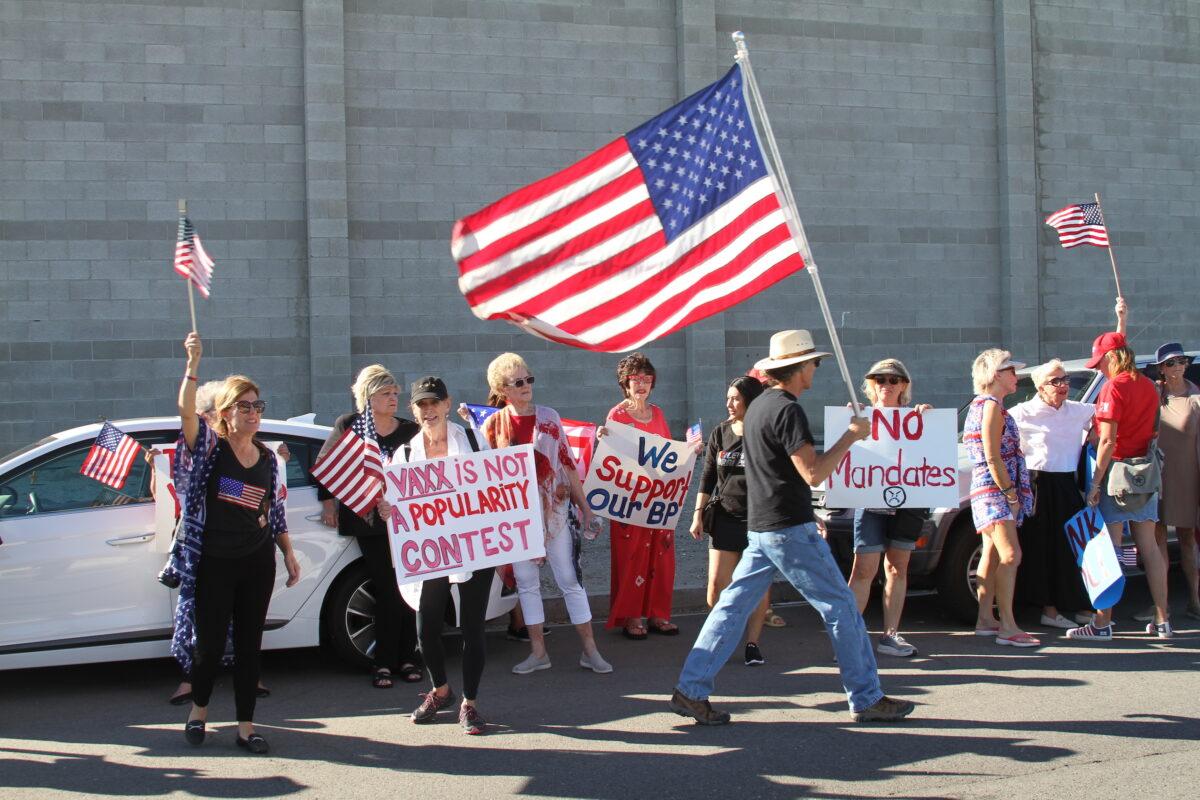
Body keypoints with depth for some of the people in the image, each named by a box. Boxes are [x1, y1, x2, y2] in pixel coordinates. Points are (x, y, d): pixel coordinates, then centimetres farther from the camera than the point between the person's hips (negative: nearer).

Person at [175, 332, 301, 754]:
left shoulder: (268, 458, 8)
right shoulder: (209, 446, -5)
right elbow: (186, 412, -24)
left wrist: (289, 553, 11)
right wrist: (193, 365, -35)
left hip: (258, 561, 4)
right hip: (213, 562, -4)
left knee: (250, 643, 7)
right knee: (210, 643, 2)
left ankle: (246, 725, 15)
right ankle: (199, 708, 29)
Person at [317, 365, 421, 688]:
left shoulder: (411, 430, 9)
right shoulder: (348, 426, 4)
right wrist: (328, 502, 5)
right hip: (369, 520, -2)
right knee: (387, 591, -5)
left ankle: (406, 658, 11)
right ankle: (383, 663, 3)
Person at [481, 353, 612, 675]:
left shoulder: (548, 417, 1)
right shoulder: (494, 425, 1)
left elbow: (567, 462, 4)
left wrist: (584, 505, 4)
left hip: (553, 511, -1)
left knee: (570, 580, -1)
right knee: (527, 583, 7)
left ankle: (590, 650, 5)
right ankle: (538, 652, 16)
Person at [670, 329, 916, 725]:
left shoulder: (758, 407, 14)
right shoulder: (787, 410, -16)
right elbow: (813, 473, -21)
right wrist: (850, 437, -11)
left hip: (760, 528, 9)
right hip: (791, 529, -9)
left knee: (733, 606, 7)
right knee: (841, 607, 1)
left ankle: (691, 690, 4)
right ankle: (867, 699, 8)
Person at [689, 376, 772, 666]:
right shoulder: (720, 433, 5)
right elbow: (708, 477, 11)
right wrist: (698, 513, 7)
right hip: (725, 519, 3)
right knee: (717, 586, -2)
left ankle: (752, 643, 15)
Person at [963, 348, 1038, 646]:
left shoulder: (982, 404, 18)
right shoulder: (992, 405, -13)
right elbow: (993, 457, -19)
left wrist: (1010, 494, 17)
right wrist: (1011, 495, -16)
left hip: (989, 492, 11)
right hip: (995, 491, -11)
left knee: (993, 554, 12)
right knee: (1010, 555, -14)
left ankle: (985, 620, 16)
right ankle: (1008, 627, -16)